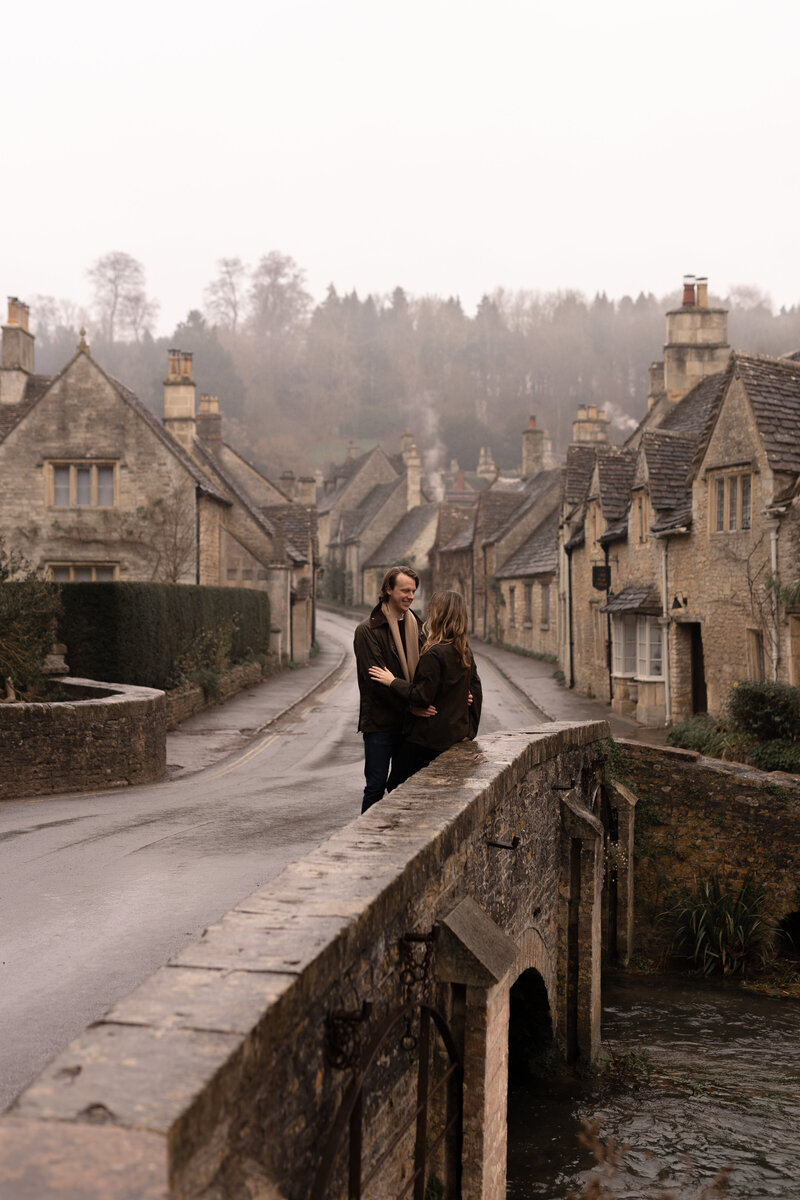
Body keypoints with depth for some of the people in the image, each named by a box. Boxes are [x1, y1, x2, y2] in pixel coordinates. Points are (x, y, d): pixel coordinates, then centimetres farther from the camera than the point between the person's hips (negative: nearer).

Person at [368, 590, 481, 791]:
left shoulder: (433, 654, -20)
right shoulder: (465, 652, 7)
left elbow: (422, 697, -20)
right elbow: (475, 689, 13)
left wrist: (393, 681, -9)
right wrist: (470, 727, 20)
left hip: (426, 737, -9)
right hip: (455, 733, 9)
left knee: (396, 787, -2)